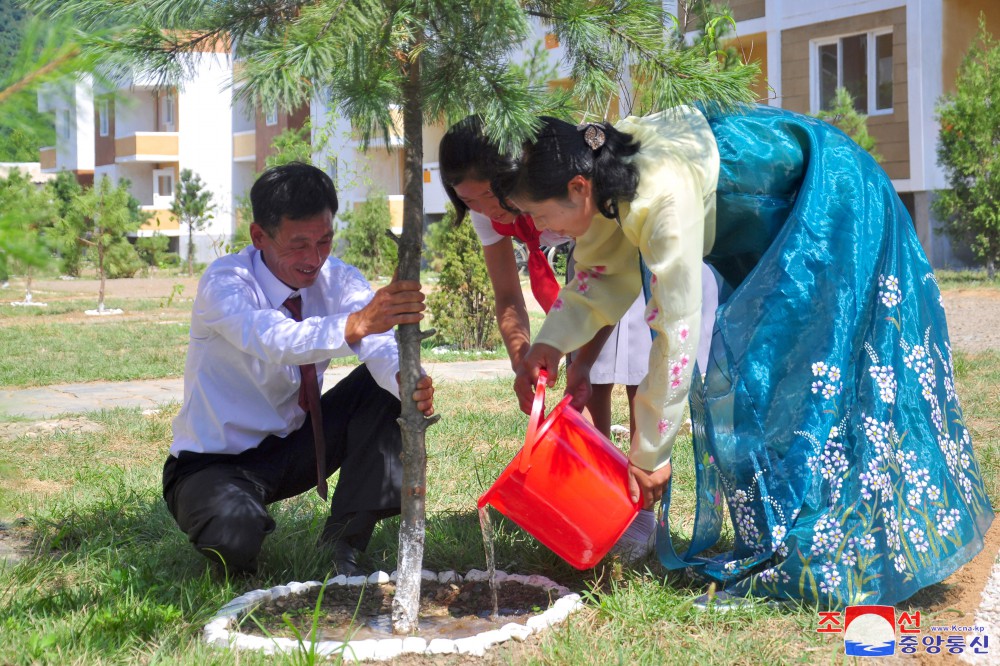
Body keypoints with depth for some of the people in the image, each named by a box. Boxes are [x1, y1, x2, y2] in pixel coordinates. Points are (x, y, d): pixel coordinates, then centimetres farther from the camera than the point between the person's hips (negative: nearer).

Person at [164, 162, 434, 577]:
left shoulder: (338, 280, -7)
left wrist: (408, 381, -50)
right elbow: (274, 340, -44)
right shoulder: (223, 282, -22)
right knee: (234, 541, -36)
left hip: (294, 449, 5)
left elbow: (380, 345, -26)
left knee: (387, 386, -15)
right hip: (216, 463, -5)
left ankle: (344, 543, -10)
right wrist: (356, 324, -62)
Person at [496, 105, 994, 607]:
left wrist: (648, 457, -23)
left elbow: (677, 333, -32)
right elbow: (602, 272, 2)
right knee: (735, 365, 7)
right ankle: (768, 546, 13)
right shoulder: (604, 173, -10)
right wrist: (548, 344, -17)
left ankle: (799, 561, -5)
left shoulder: (662, 198, -36)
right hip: (779, 218, 9)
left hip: (831, 202, -9)